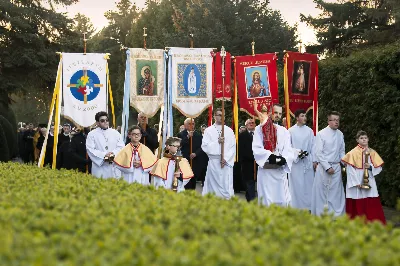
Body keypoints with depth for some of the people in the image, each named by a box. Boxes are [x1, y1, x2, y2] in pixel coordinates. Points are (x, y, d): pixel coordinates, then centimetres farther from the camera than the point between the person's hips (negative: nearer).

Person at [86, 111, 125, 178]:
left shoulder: (115, 133, 13)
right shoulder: (92, 134, 5)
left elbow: (121, 147, 6)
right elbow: (91, 150, -6)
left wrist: (114, 154, -15)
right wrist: (104, 155, -18)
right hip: (100, 167, -3)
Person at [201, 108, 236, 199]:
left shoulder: (229, 130, 9)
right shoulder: (208, 130, 6)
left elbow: (233, 147, 3)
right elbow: (205, 146, -2)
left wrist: (226, 159, -8)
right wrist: (217, 142, -13)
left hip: (227, 162, 1)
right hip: (213, 161, -1)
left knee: (226, 186, -3)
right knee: (213, 185, -1)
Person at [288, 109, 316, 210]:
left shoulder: (309, 131, 7)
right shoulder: (291, 130, 0)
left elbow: (312, 146, 7)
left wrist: (314, 161, 1)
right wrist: (297, 151, -14)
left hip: (308, 161, 2)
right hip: (295, 161, -2)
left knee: (308, 184, 2)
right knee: (297, 184, -2)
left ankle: (308, 206, 7)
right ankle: (296, 207, 2)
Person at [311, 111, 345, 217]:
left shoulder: (340, 134, 8)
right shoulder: (321, 134, -7)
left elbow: (342, 151, 16)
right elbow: (318, 153, -8)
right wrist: (327, 167, -12)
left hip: (336, 167, 4)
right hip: (324, 167, -4)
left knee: (336, 192, 3)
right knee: (322, 192, 0)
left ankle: (337, 215, 7)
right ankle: (321, 215, 6)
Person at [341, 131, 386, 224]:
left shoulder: (372, 153, 9)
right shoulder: (353, 153, -4)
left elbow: (379, 168, 9)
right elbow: (350, 170, -8)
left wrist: (370, 167, -12)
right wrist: (357, 183, -15)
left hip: (369, 183, 4)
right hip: (356, 184, -4)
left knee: (372, 206, 0)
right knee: (358, 206, -1)